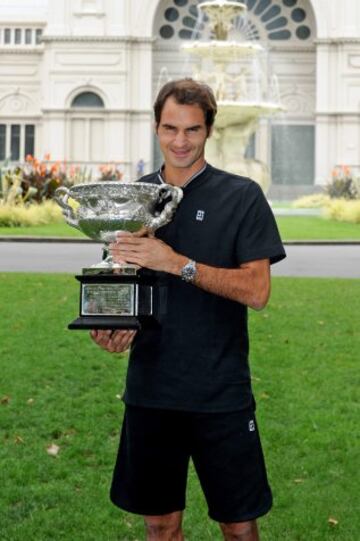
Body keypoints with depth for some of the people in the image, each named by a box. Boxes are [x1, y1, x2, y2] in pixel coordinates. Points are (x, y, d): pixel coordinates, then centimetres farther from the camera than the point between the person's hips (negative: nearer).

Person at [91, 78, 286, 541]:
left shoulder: (242, 197, -5)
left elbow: (257, 291, -12)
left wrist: (178, 263, -22)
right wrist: (113, 324, -7)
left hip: (221, 394, -3)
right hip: (149, 389, 3)